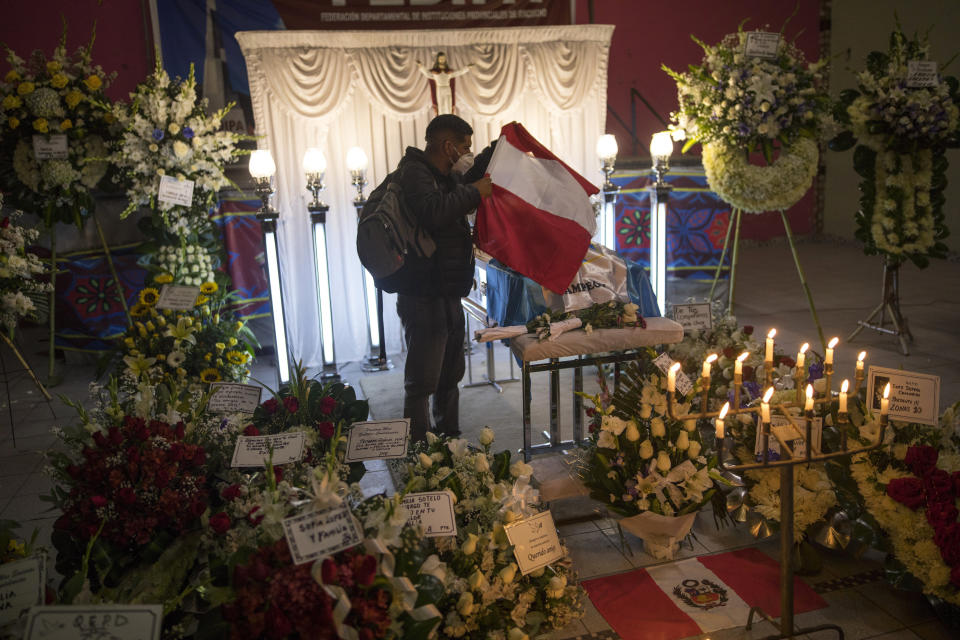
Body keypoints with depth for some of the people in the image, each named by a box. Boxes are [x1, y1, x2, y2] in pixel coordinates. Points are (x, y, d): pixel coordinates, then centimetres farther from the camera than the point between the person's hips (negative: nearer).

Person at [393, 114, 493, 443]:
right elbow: (433, 212, -33)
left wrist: (497, 147, 27)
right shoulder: (414, 173, -14)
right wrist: (475, 193, -21)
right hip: (423, 299, -10)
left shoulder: (445, 176, 15)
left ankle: (451, 441, 32)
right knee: (422, 383, -6)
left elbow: (469, 178, 38)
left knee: (449, 378, 19)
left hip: (448, 295, 10)